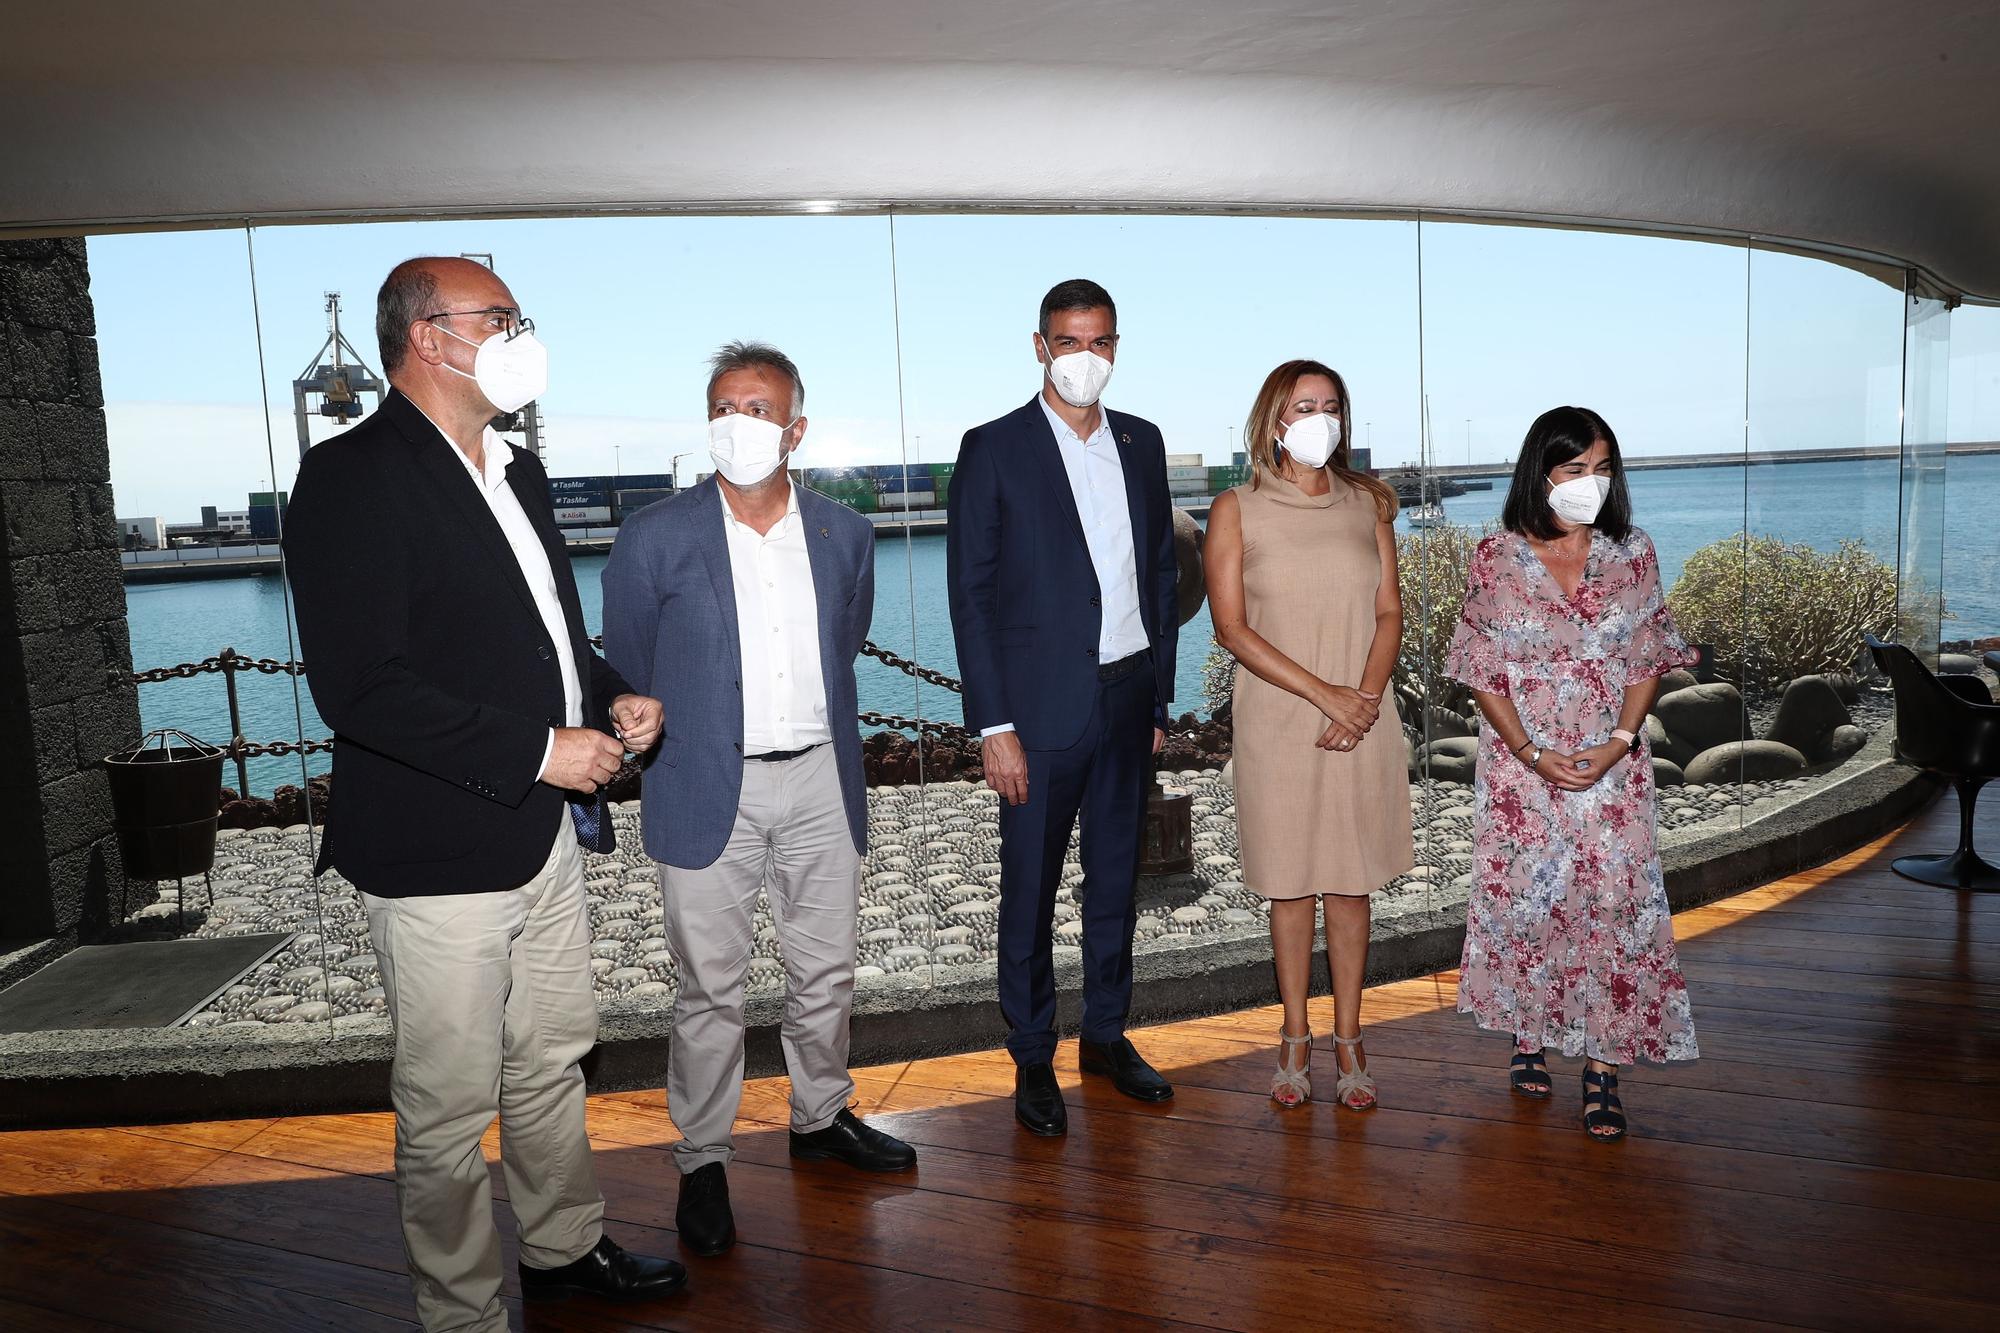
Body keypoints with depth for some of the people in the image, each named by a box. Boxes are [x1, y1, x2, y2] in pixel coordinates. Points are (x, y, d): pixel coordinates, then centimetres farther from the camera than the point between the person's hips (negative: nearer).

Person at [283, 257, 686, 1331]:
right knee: (449, 1107, 7)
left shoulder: (516, 472, 13)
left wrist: (609, 699, 4)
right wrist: (536, 749, -21)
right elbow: (359, 687, -23)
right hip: (439, 851, -8)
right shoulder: (351, 477, -15)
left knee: (552, 1063, 22)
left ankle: (564, 1246, 42)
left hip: (547, 834, 9)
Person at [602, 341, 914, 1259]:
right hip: (709, 790, -3)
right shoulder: (656, 537, -6)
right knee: (710, 987, 5)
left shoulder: (845, 535, 3)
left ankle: (821, 1117, 36)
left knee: (825, 971, 15)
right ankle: (702, 1162, 22)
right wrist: (670, 749, 9)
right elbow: (626, 670, 4)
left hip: (821, 780, 3)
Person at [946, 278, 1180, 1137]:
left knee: (1116, 880, 15)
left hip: (1128, 701, 5)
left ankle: (1106, 1035, 32)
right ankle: (1032, 1058, 22)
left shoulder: (1142, 443, 9)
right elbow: (970, 592, -8)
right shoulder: (994, 449, -6)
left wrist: (1159, 695, 11)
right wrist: (993, 725, -13)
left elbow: (1161, 571, 14)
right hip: (1043, 707, -5)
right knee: (1030, 891, 6)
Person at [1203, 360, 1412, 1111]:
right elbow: (1232, 628, -9)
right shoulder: (1237, 510, -3)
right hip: (1277, 723, -2)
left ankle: (1349, 1042, 21)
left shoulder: (1367, 503, 6)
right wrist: (1325, 695, -15)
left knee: (1350, 882, 9)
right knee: (1289, 884, 8)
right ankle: (1296, 1038, 22)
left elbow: (1389, 613, 5)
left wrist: (1366, 696, -12)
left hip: (1362, 721, 2)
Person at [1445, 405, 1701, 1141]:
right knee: (1524, 900, 6)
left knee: (1615, 904, -2)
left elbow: (1649, 662, 3)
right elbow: (1484, 672, -4)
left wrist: (1620, 742, -12)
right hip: (1520, 766, -1)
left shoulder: (1633, 555, 1)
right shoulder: (1495, 560, -4)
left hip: (1612, 766, 1)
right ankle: (1529, 1037, 26)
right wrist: (1533, 754, -13)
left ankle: (1602, 1070, 8)